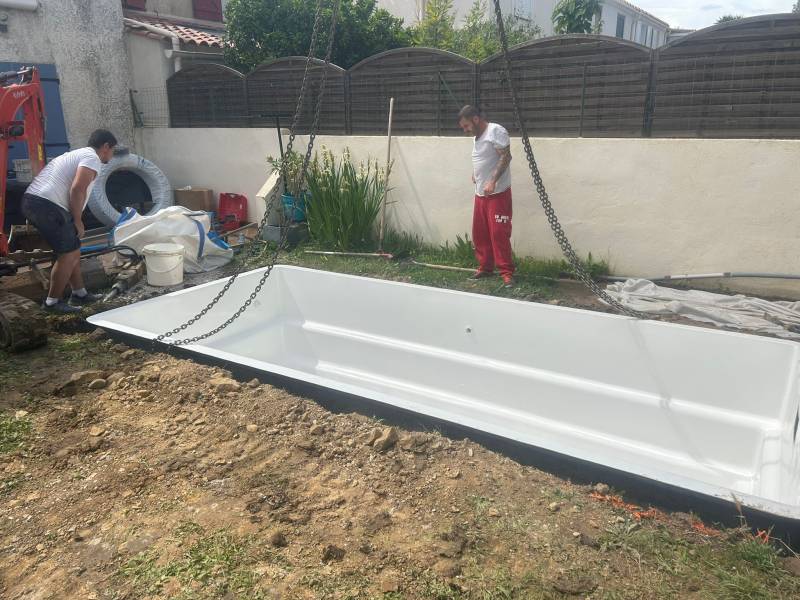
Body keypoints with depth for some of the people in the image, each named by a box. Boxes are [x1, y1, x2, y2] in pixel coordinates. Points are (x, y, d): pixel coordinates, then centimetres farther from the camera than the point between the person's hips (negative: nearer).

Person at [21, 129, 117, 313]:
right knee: (69, 254, -2)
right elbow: (77, 189, -19)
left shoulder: (78, 154, 26)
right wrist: (77, 221, -10)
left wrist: (73, 219, 25)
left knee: (72, 250, 18)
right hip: (47, 206, -10)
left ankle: (79, 293, 26)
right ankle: (52, 302, 5)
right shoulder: (92, 158, -5)